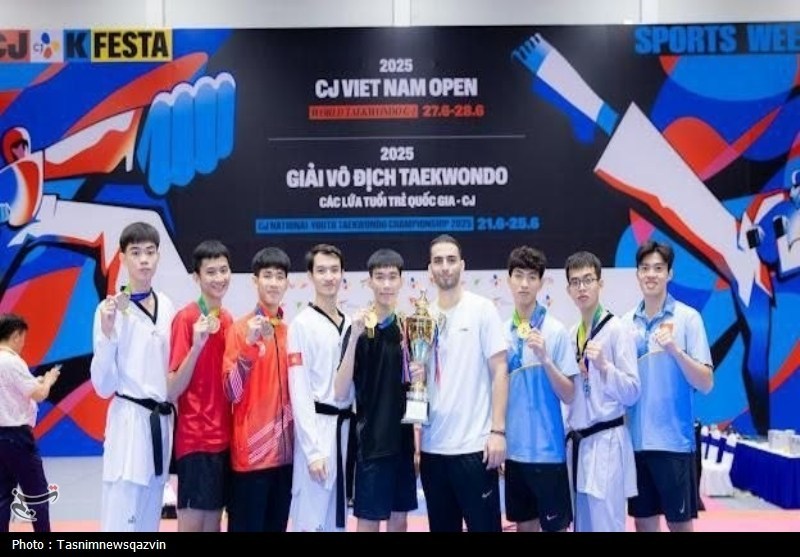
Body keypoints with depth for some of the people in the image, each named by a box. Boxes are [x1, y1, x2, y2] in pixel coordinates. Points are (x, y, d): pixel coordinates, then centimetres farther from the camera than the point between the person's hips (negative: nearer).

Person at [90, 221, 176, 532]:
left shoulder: (166, 306, 7)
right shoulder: (111, 309, -9)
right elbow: (104, 386, -10)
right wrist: (107, 332, -20)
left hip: (163, 419, 6)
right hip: (129, 421, -6)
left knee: (149, 519, 13)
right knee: (120, 521, -6)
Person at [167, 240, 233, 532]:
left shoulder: (228, 319, 9)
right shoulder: (186, 318, -12)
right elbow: (172, 390, -14)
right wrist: (197, 345, -26)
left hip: (223, 436, 7)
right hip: (194, 437, -7)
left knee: (214, 519, 13)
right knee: (192, 522, -1)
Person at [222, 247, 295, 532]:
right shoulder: (241, 328, -7)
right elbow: (232, 392, -14)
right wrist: (250, 344, -23)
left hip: (284, 448, 5)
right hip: (251, 449, -5)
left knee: (278, 525, 12)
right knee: (245, 525, 0)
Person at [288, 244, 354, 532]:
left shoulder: (350, 324, 11)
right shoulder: (302, 324, -8)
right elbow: (299, 390, -12)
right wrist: (312, 450, -16)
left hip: (345, 425, 6)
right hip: (317, 427, -6)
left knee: (337, 516, 14)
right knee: (311, 519, -4)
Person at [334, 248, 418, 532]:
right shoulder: (359, 329, -9)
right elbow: (341, 393, -16)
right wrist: (354, 337, -24)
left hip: (404, 439, 5)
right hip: (371, 442, -5)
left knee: (400, 518, 13)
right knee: (369, 520, 1)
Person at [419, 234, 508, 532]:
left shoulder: (482, 309, -2)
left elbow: (499, 371, -5)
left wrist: (498, 430, -11)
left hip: (474, 445, -4)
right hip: (432, 447, 4)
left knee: (483, 525, 1)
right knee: (442, 527, 13)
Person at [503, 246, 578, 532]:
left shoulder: (556, 330, -9)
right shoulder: (503, 332, 3)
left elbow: (569, 396, -9)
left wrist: (545, 358, -22)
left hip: (547, 450, -4)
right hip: (513, 449, 4)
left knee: (555, 525, 4)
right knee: (525, 524, 15)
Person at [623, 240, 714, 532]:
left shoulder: (688, 318, -5)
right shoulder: (627, 322, 7)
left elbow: (705, 384, -8)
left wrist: (675, 350, -22)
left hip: (673, 440, -4)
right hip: (636, 440, 4)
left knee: (679, 522, 5)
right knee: (643, 521, 12)